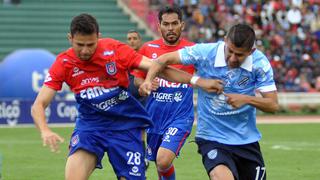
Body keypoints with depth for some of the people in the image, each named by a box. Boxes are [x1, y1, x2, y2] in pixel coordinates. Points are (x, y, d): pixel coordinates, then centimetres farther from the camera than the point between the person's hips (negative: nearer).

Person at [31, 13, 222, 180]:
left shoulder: (115, 49, -13)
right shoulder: (63, 63, -10)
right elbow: (39, 105, -11)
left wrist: (199, 81, -18)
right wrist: (45, 130, -32)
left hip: (126, 126, 0)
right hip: (89, 125, 0)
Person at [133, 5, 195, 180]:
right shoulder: (148, 48, 2)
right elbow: (137, 79, 11)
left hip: (180, 116, -4)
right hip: (154, 117, 4)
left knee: (164, 161, -23)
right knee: (159, 164, 15)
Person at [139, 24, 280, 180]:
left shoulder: (260, 63, -12)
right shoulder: (205, 52, -16)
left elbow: (273, 104, -11)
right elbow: (165, 60, -4)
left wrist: (247, 99, -28)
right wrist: (148, 80, -22)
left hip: (247, 140, 3)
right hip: (212, 138, -3)